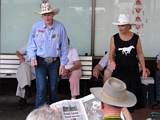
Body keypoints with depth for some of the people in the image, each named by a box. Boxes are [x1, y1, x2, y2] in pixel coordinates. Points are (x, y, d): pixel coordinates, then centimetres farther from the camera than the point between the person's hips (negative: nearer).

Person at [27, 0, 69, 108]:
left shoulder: (60, 27, -4)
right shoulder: (36, 26, -4)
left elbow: (64, 47, 0)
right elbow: (31, 43, 6)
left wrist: (63, 64, -2)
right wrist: (32, 57, -8)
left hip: (55, 62, 1)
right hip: (40, 62, -1)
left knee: (53, 88, 11)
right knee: (41, 88, -10)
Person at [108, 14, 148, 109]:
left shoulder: (136, 38, 0)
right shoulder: (114, 38, -1)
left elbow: (140, 54, 5)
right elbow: (111, 54, 4)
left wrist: (144, 68, 2)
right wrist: (112, 61, -16)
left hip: (133, 71, 1)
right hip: (119, 71, -1)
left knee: (134, 94, 2)